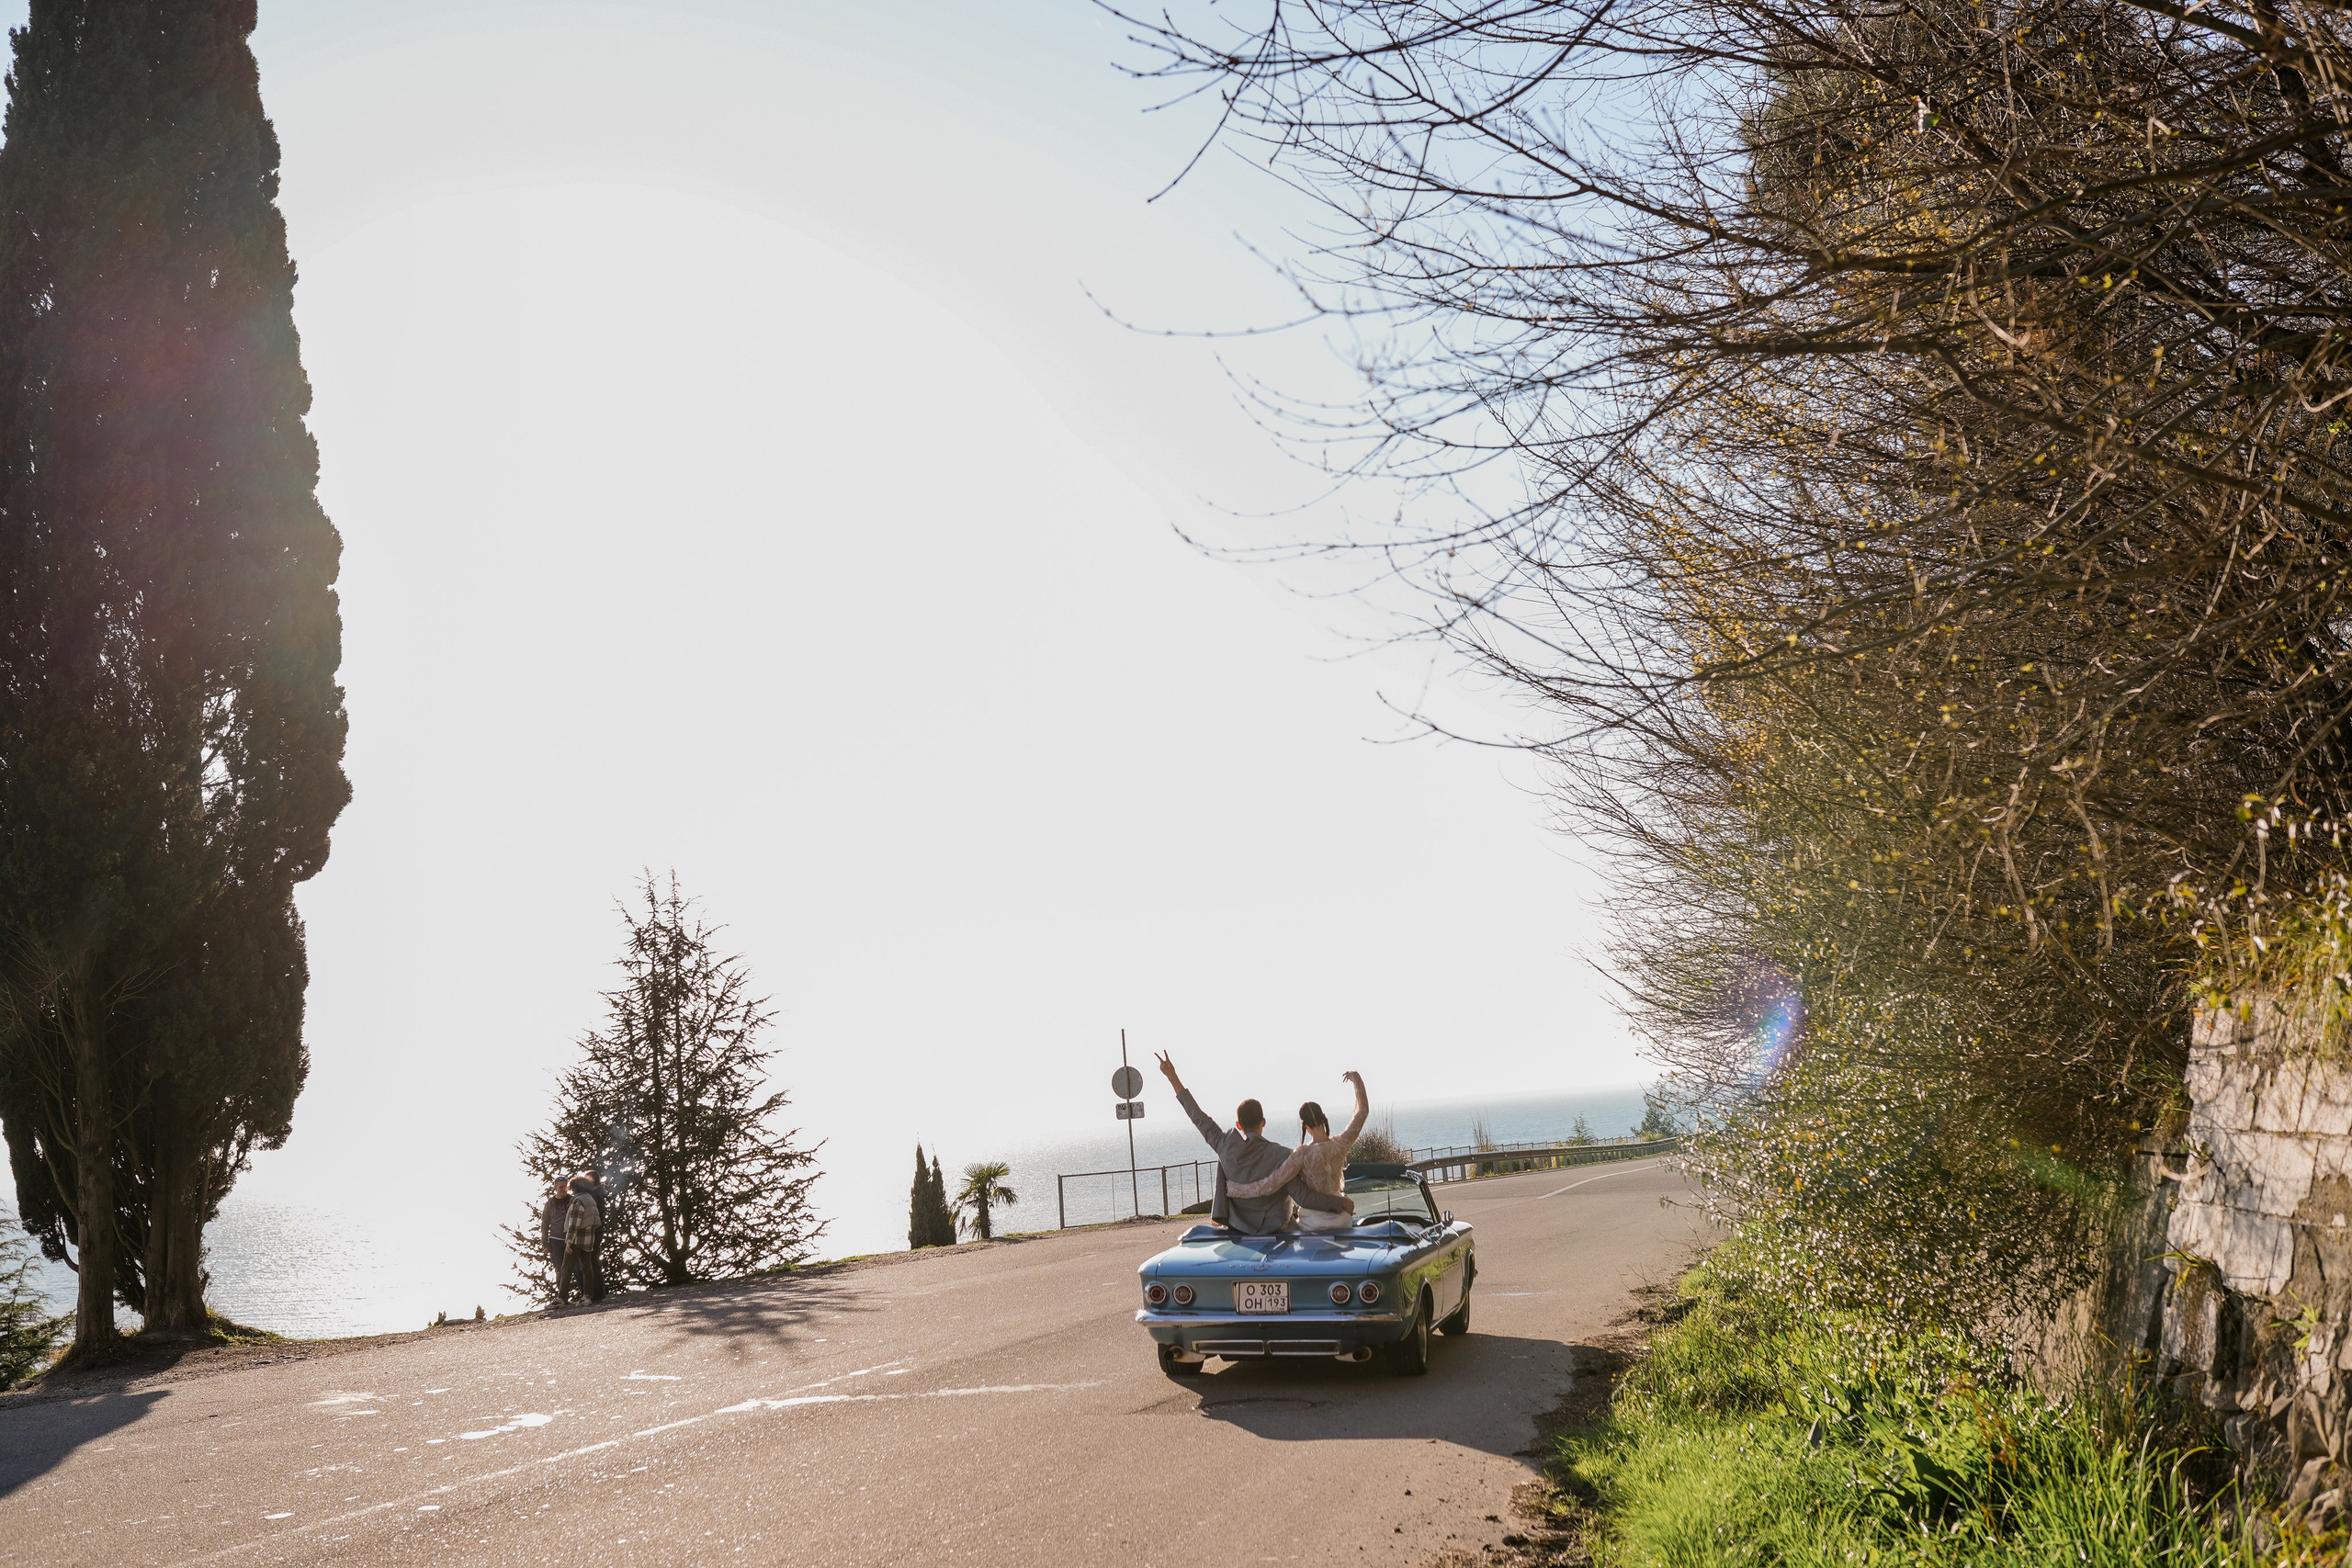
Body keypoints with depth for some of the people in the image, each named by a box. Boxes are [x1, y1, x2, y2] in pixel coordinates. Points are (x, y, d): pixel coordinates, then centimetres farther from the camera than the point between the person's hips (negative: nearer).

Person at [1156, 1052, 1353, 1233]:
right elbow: (1303, 1196, -25)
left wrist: (1172, 1077, -2)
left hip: (1238, 1223, 4)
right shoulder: (1280, 1155, -26)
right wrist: (1341, 1202, -13)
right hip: (1273, 1226, -4)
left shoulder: (1226, 1146, -17)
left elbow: (1199, 1118, -8)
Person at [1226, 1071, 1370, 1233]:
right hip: (1341, 1219, 4)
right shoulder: (1340, 1146, -12)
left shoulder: (1302, 1154, -22)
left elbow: (1269, 1186, -27)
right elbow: (1363, 1111, 3)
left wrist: (1232, 1189, -16)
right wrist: (1357, 1081, 14)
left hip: (1313, 1223, -4)